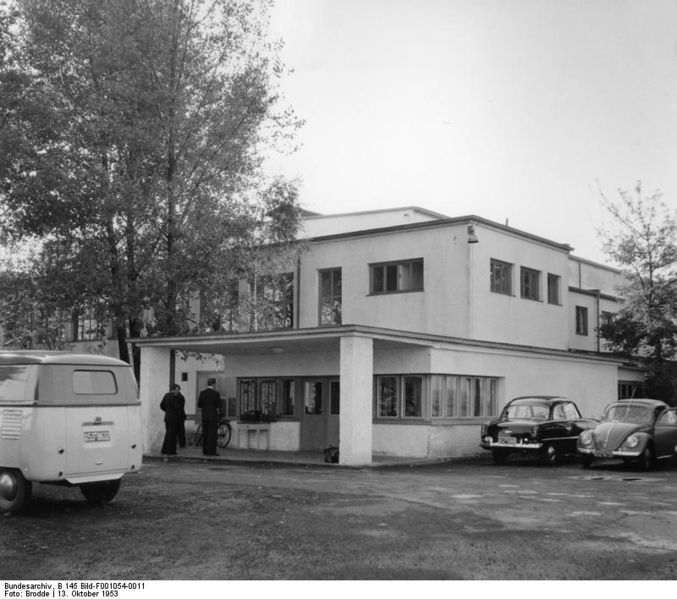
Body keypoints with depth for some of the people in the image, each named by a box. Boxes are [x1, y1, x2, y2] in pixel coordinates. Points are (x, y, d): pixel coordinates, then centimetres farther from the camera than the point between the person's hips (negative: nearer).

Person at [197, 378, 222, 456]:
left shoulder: (202, 392, 4)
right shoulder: (216, 393, -9)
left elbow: (199, 405, 2)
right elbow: (219, 405, -10)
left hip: (204, 415, 5)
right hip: (213, 415, -4)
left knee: (205, 433, 10)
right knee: (212, 434, -2)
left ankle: (205, 450, 12)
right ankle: (211, 451, -5)